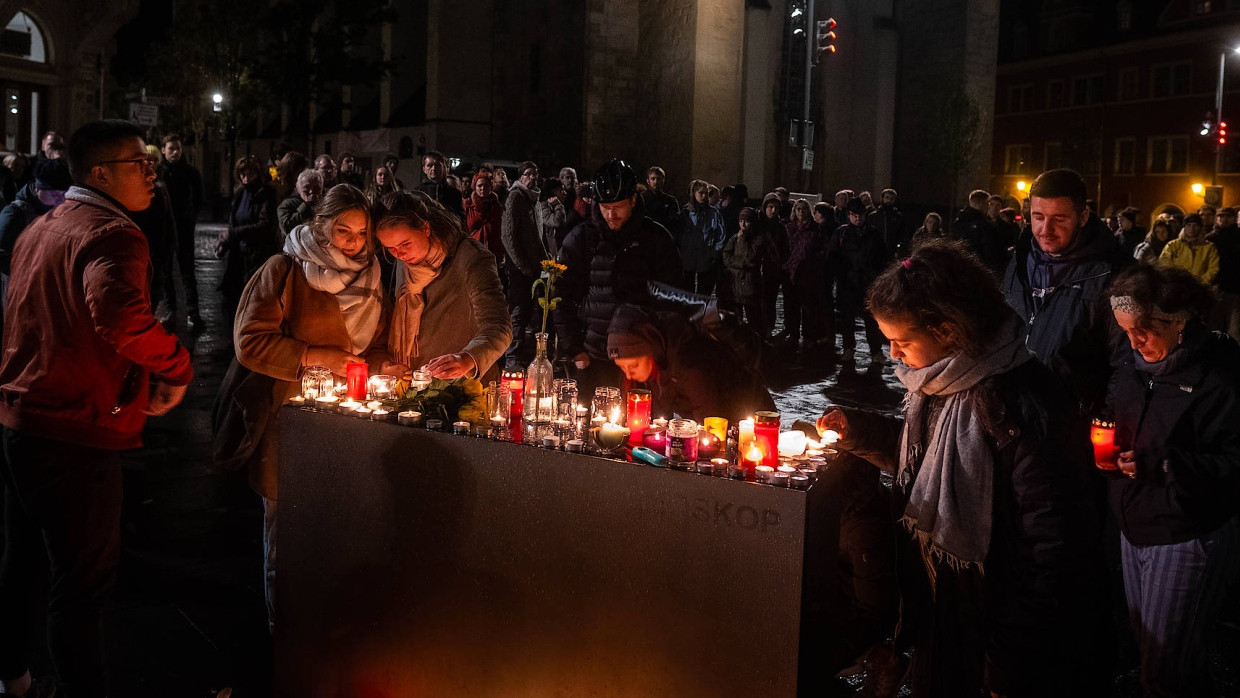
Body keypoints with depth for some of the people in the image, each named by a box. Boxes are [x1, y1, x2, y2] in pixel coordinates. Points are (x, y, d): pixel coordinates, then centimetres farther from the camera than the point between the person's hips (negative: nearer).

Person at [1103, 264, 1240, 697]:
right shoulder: (1134, 366, 6)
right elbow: (1118, 423, 19)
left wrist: (1159, 465, -30)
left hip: (1187, 539, -8)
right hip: (1134, 528, 8)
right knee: (1146, 647, 20)